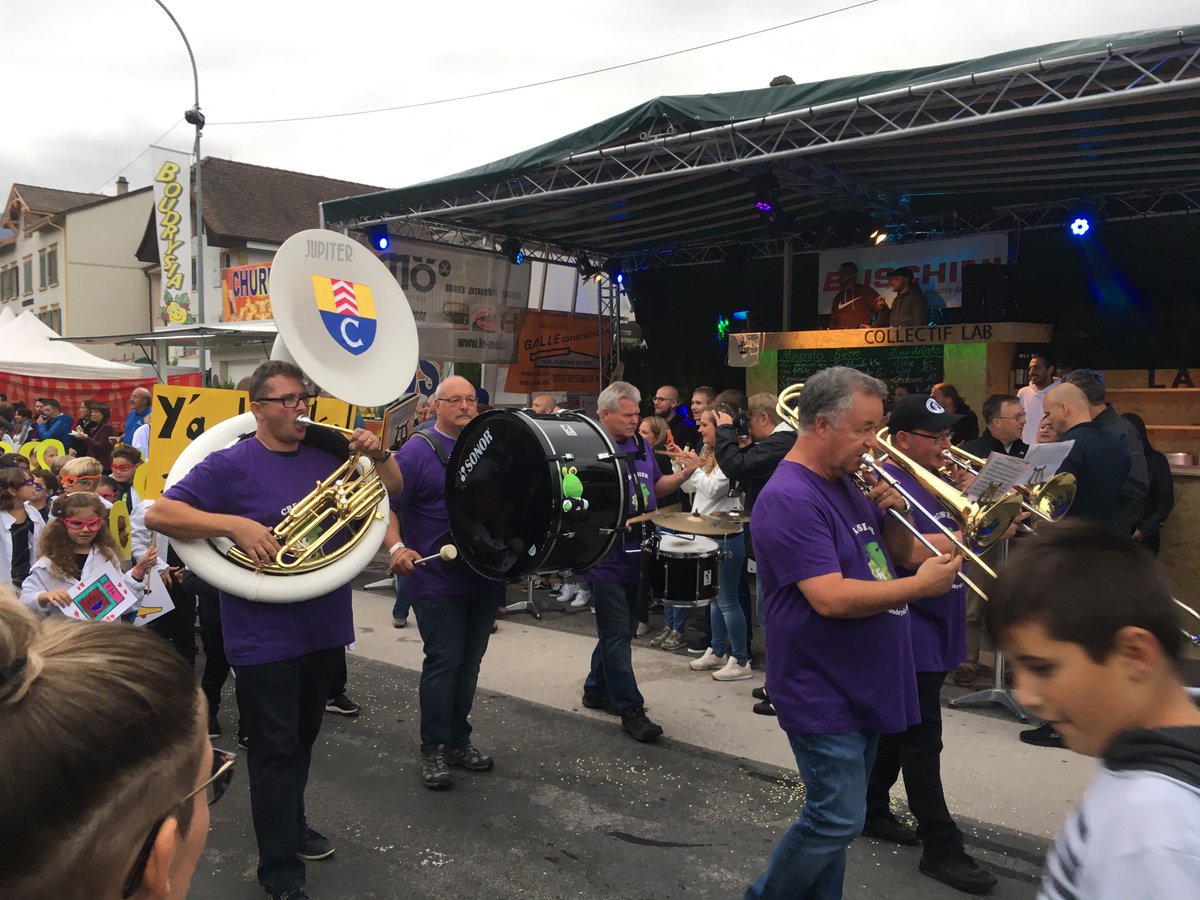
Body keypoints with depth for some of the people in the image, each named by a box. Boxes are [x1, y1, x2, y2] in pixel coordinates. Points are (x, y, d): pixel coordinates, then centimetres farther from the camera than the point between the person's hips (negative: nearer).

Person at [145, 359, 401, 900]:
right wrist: (235, 523, -26)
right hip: (264, 639, -6)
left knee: (302, 742, 22)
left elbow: (393, 489, 12)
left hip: (324, 629, 6)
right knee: (275, 752, 3)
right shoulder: (230, 465, -11)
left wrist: (378, 456, -9)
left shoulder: (326, 456, 5)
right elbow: (158, 514, -16)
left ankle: (291, 827, 42)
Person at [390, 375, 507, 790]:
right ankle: (433, 749, 12)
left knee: (469, 662, 13)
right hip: (437, 581, -6)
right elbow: (385, 505, -13)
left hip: (485, 579, 6)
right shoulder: (418, 450, -9)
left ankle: (459, 741, 26)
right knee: (443, 663, -2)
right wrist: (397, 547, -28)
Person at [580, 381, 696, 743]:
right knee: (617, 636, -2)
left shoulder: (640, 444, 10)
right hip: (606, 559, -7)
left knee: (619, 631, 17)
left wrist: (682, 475, 0)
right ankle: (630, 709, 5)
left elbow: (657, 485, 19)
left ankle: (596, 689, 33)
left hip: (636, 556, 7)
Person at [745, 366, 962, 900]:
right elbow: (831, 598, -28)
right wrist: (920, 586, -19)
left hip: (864, 685, 9)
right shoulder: (790, 499, -21)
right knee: (838, 820, -2)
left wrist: (895, 509, -4)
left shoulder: (848, 483, 7)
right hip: (821, 692, -9)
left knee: (836, 816, 18)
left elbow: (901, 554, 16)